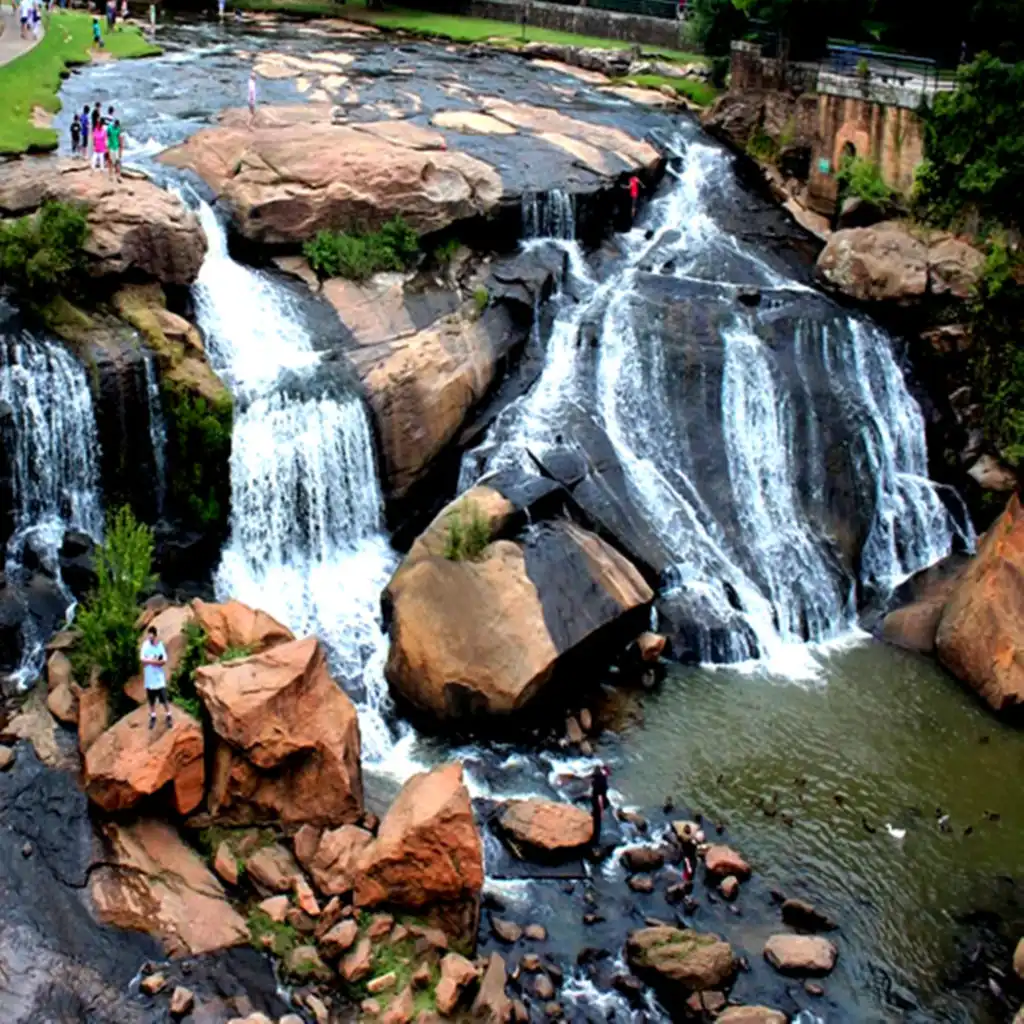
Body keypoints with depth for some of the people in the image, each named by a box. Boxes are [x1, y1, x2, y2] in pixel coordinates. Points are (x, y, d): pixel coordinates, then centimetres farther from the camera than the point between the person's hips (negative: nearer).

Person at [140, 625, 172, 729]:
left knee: (164, 699, 2)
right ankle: (153, 717, 28)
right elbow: (142, 659, -15)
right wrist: (154, 660, -21)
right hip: (149, 678, 1)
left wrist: (150, 661, -19)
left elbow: (164, 661, -9)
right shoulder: (145, 645, -6)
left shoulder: (160, 645, -6)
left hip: (159, 678, -1)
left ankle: (169, 717, 17)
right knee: (151, 700, 12)